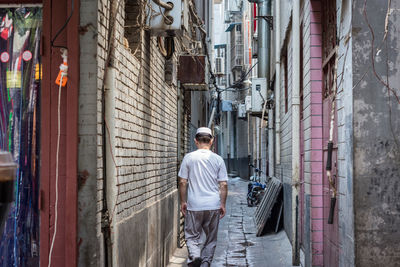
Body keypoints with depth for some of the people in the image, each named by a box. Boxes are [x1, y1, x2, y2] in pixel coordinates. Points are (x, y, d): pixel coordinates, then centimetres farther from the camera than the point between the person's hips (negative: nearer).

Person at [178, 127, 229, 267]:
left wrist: (183, 202, 8)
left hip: (194, 205, -1)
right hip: (213, 205, 1)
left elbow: (183, 182, -1)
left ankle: (194, 255, -16)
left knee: (192, 235, 8)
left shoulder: (189, 158, -1)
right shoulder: (218, 159, 1)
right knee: (211, 238, 14)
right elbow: (223, 184, 0)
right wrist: (223, 204, 8)